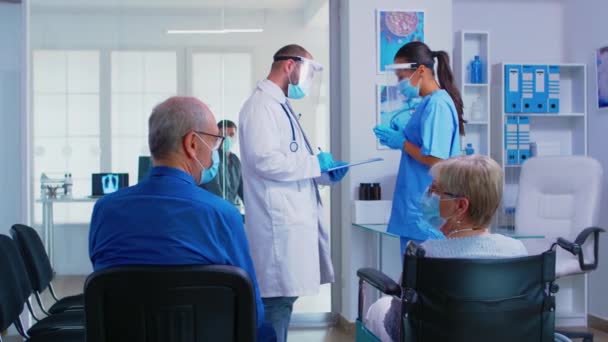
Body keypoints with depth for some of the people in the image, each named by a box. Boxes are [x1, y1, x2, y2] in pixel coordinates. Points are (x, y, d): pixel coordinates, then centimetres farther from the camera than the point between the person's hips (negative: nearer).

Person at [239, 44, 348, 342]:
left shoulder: (280, 105, 18)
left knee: (286, 293, 13)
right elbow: (265, 160, -23)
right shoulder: (261, 105, -11)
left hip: (293, 219, 10)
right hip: (280, 223, -10)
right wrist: (315, 163, -13)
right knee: (278, 297, -7)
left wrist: (326, 174, 8)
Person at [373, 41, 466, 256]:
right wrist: (400, 137, 6)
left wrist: (402, 142, -10)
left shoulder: (437, 104, -15)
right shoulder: (430, 103, 13)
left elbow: (435, 160, -21)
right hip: (417, 210, 9)